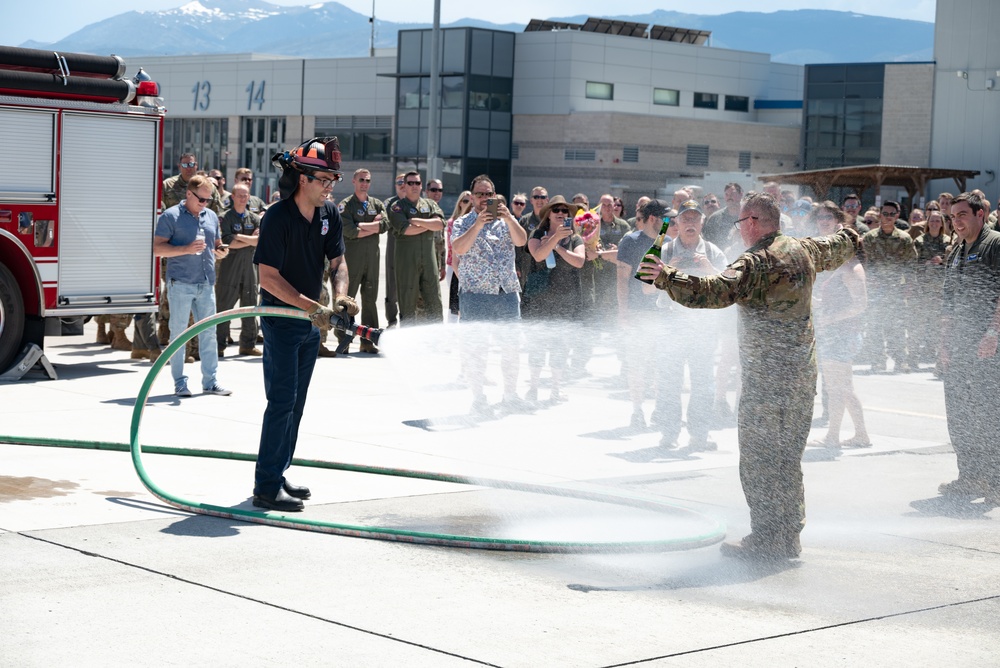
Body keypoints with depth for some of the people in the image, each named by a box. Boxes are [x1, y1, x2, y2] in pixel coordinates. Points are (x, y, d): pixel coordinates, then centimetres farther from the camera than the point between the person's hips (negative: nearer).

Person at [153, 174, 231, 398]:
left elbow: (217, 244, 27)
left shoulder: (211, 216, 15)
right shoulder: (170, 216, -2)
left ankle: (210, 381, 11)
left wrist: (221, 252, 2)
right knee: (178, 333, 0)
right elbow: (158, 248, -8)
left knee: (208, 333, 5)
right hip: (180, 284, -5)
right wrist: (187, 249, -19)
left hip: (206, 283, 5)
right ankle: (180, 382, 6)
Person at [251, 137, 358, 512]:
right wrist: (314, 308, -27)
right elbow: (269, 277, -21)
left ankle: (277, 476, 21)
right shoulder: (277, 218, -20)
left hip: (310, 322, 8)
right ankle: (266, 488, -8)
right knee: (282, 400, -11)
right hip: (281, 318, -8)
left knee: (296, 402, 12)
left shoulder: (329, 214, 2)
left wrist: (340, 296, -17)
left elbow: (337, 260, 5)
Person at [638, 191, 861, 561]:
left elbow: (716, 291, -30)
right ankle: (788, 538, 22)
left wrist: (667, 278, -27)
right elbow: (836, 248, 32)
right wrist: (850, 238, 54)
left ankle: (765, 540, -1)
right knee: (787, 456, 16)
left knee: (759, 458, -2)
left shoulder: (758, 262, -18)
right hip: (803, 374, 9)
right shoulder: (805, 250, 9)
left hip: (768, 376, -9)